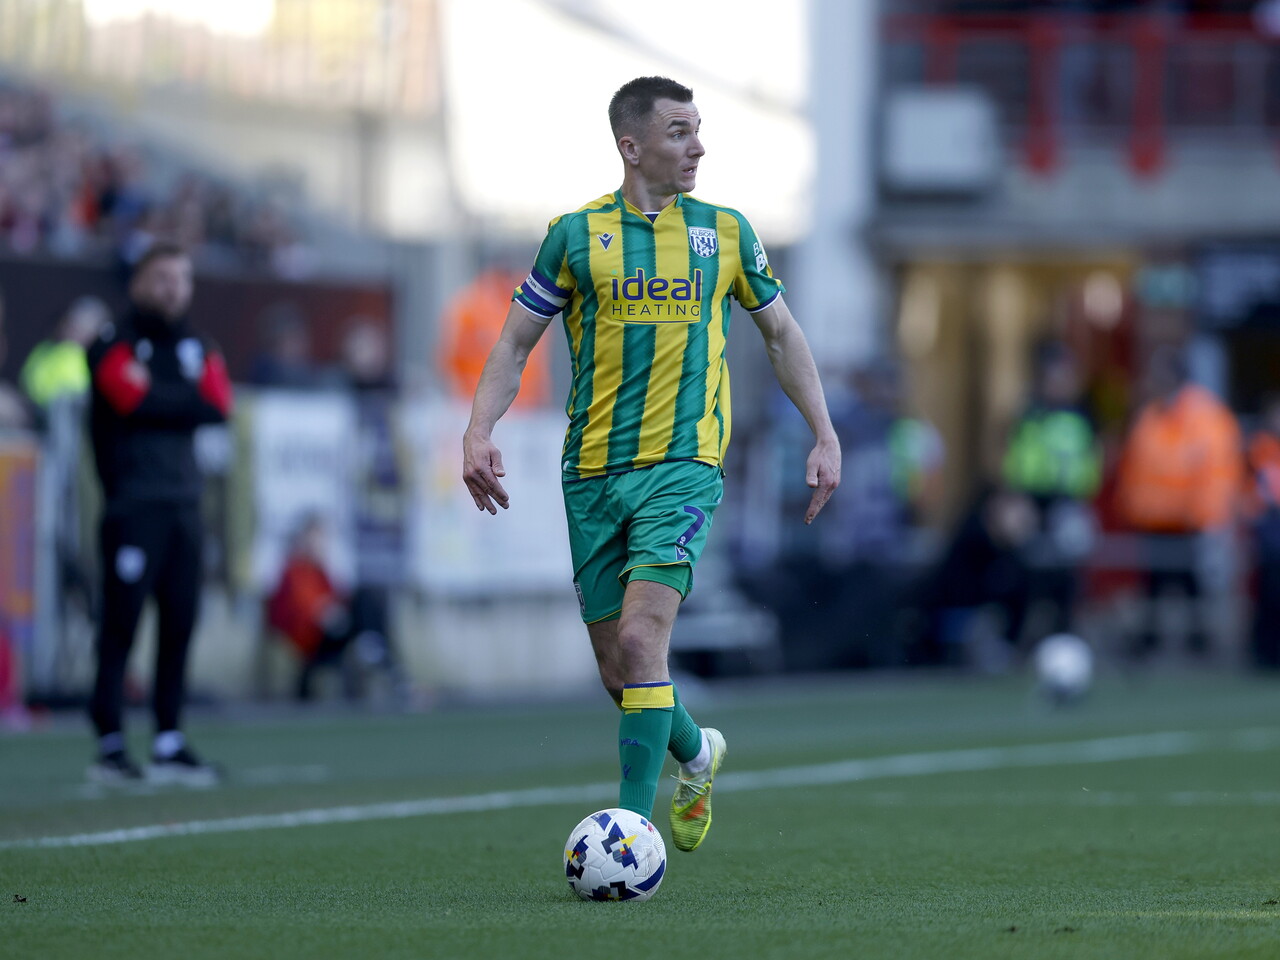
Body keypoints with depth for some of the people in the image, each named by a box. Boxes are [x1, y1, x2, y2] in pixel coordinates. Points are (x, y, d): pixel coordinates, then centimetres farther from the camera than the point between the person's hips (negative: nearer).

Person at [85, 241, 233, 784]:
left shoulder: (195, 347, 19)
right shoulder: (116, 343, -1)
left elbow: (218, 406, 4)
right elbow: (136, 399, -15)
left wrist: (163, 403, -7)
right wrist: (189, 402, -2)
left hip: (183, 500, 7)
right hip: (133, 501, -7)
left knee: (181, 621, 5)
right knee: (122, 618, -9)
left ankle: (169, 744, 11)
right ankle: (110, 744, -9)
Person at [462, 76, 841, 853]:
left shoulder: (725, 232, 6)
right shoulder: (577, 233, 3)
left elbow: (781, 331, 18)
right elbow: (516, 343, 8)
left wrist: (825, 436, 12)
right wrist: (480, 431, -8)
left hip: (683, 467, -2)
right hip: (593, 473, 2)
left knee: (640, 641, -19)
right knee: (618, 671, 8)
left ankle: (634, 827, -14)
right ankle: (697, 753, 38)